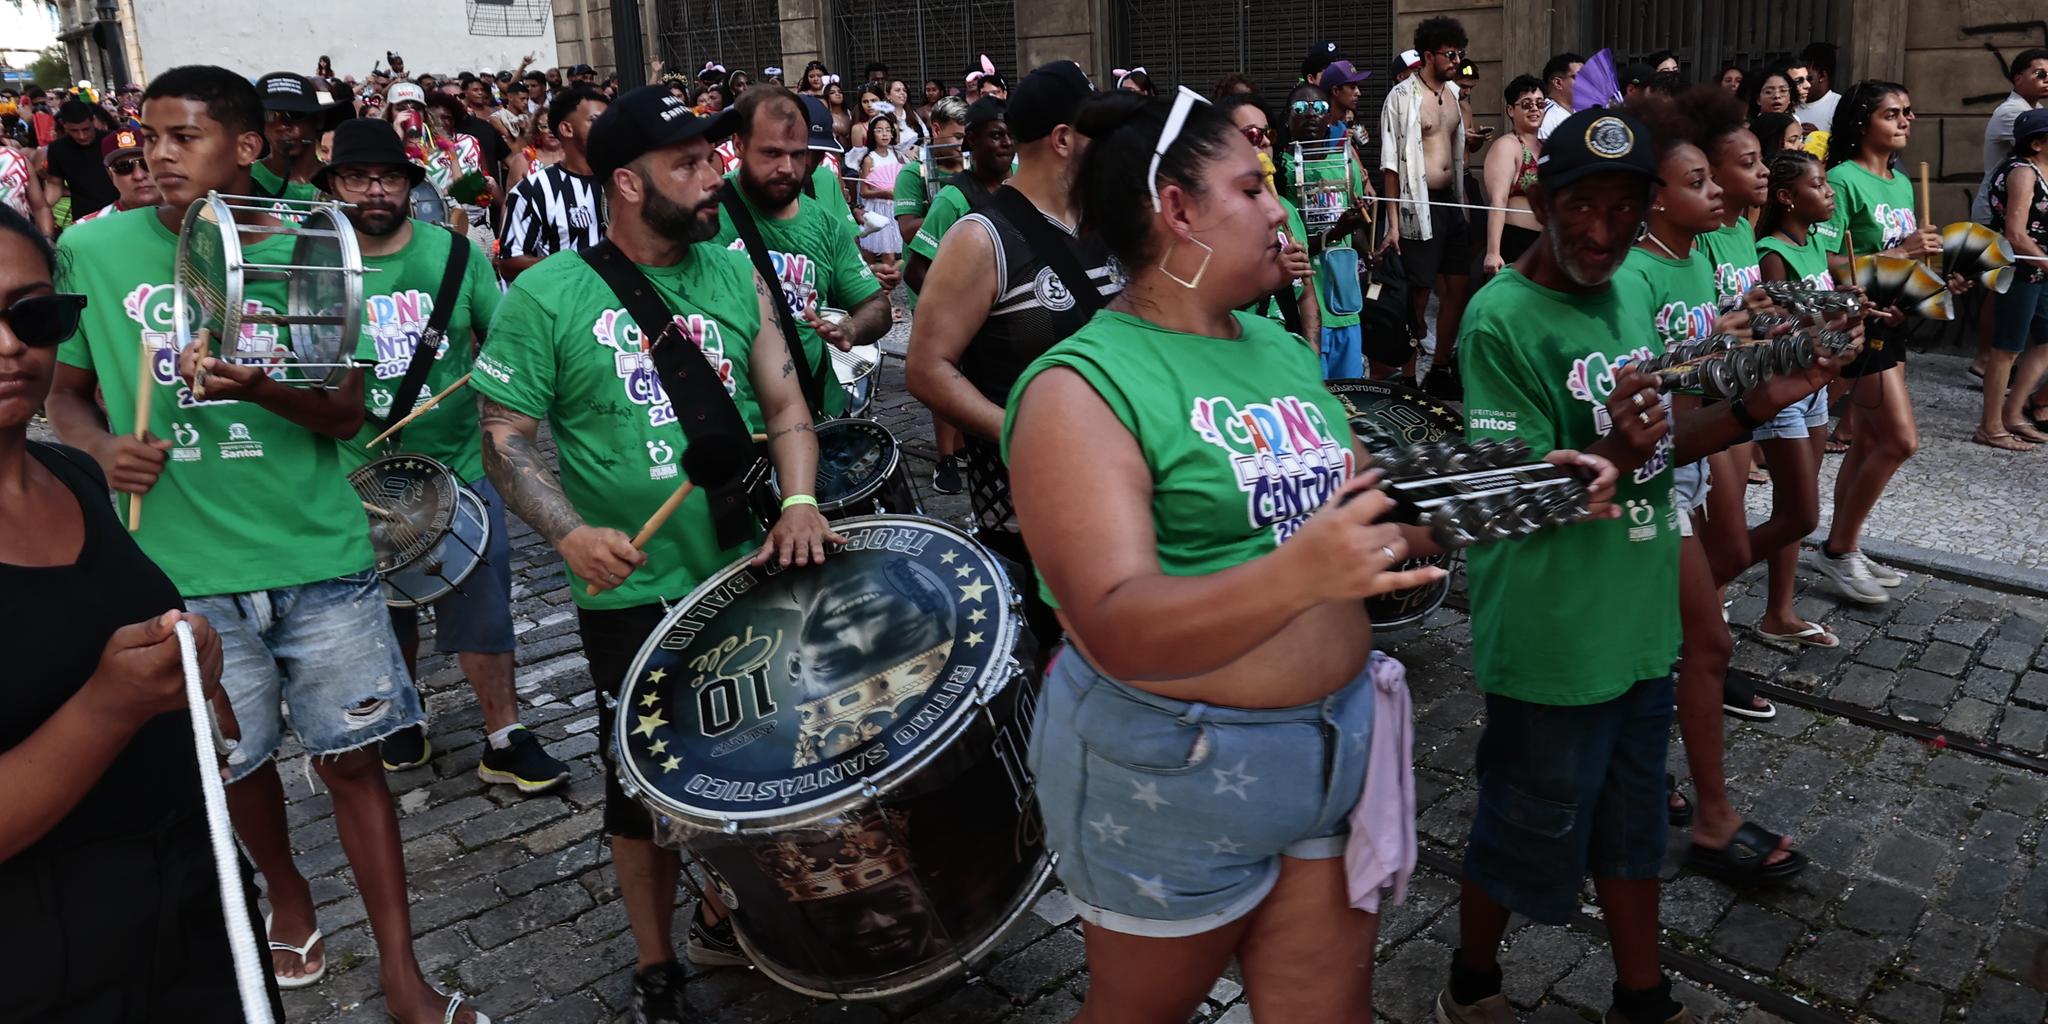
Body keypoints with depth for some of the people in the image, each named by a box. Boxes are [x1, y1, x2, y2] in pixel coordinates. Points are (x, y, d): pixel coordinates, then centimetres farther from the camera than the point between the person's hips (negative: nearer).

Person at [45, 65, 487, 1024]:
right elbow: (65, 392, 9)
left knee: (351, 757, 4)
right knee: (237, 762, 15)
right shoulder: (94, 249, -1)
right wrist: (103, 447, -13)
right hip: (182, 565, 1)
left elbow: (347, 414, -2)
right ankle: (286, 894, 44)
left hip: (319, 555, -1)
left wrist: (258, 389, -21)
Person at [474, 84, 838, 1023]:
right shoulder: (546, 297, -8)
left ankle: (725, 920, 40)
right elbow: (505, 436, -6)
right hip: (635, 593, -3)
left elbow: (783, 403, 3)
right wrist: (571, 532, -22)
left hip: (752, 574, 4)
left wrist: (799, 500, -15)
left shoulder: (736, 275, 4)